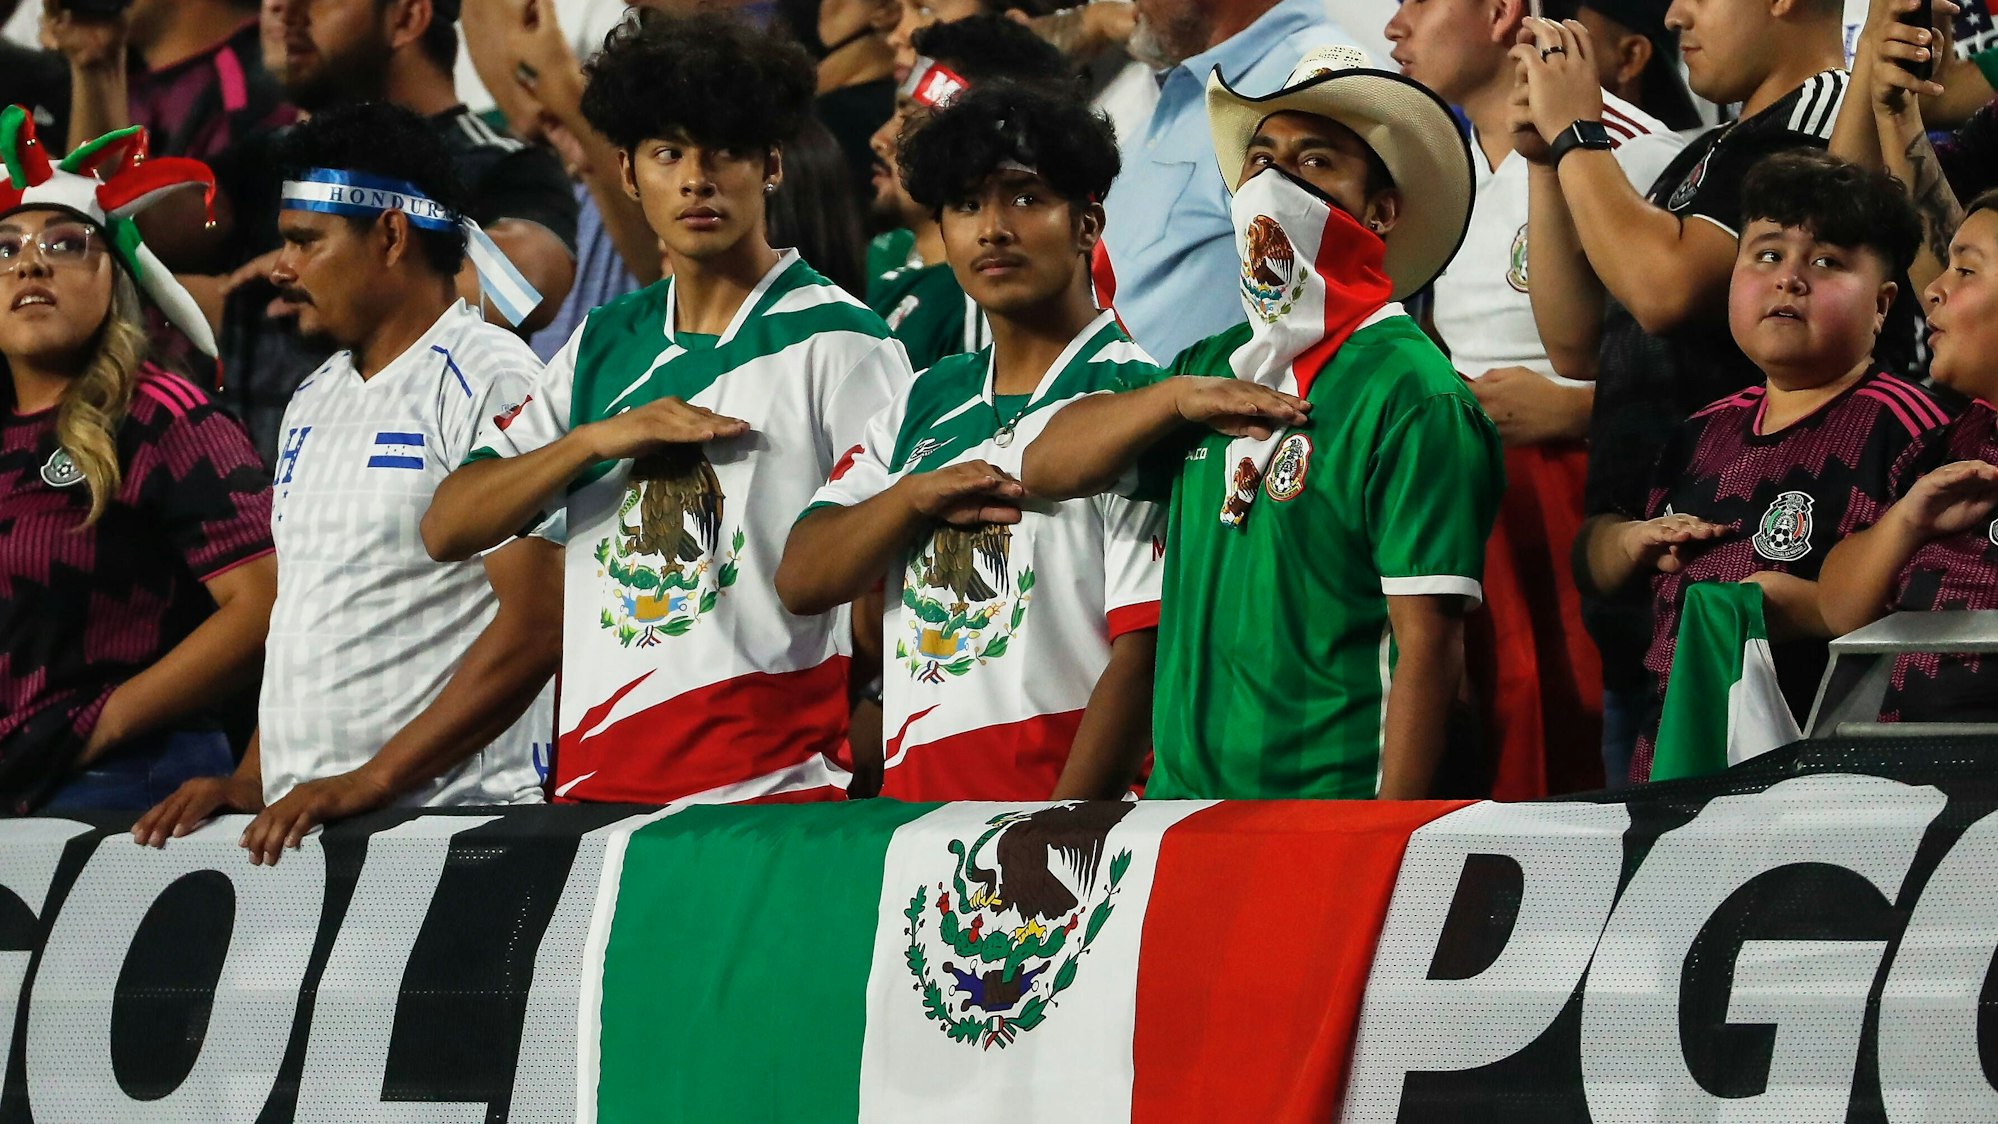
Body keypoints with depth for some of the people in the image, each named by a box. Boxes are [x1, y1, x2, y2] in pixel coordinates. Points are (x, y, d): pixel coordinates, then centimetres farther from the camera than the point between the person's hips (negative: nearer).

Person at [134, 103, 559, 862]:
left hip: (445, 814, -7)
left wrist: (369, 782, -16)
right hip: (297, 817, 7)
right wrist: (252, 781, 8)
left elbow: (535, 625, -14)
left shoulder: (491, 384, -6)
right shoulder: (315, 401, 20)